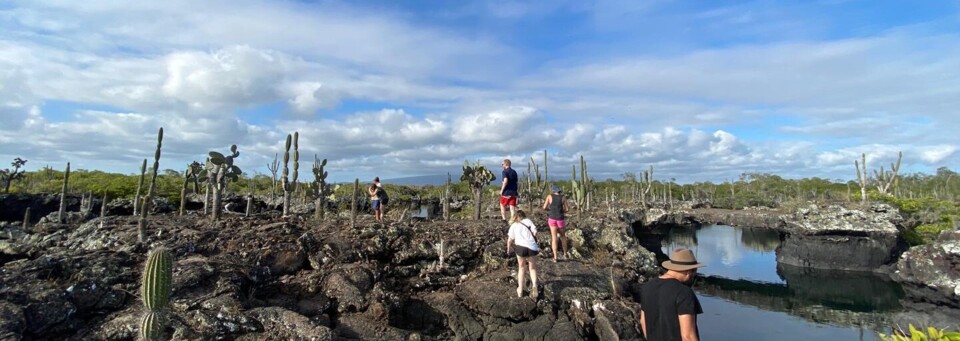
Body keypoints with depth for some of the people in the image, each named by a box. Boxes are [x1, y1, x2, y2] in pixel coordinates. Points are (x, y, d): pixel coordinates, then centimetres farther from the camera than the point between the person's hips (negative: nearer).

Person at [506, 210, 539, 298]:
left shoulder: (514, 225, 16)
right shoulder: (528, 221, 16)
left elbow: (510, 239, 10)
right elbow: (535, 231, 0)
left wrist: (508, 249, 26)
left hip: (521, 246, 0)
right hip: (532, 247, 0)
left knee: (522, 268, 20)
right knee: (533, 268, 18)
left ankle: (520, 291, 20)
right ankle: (534, 285, -5)